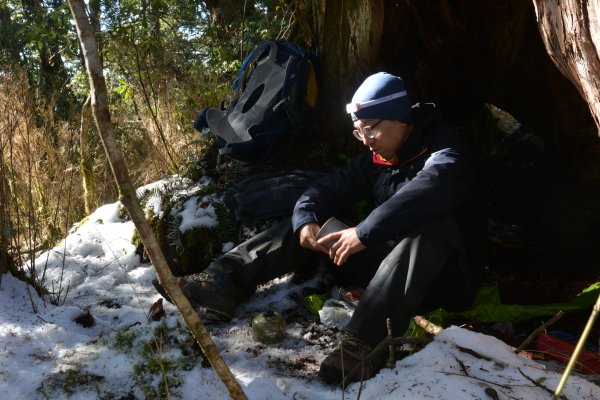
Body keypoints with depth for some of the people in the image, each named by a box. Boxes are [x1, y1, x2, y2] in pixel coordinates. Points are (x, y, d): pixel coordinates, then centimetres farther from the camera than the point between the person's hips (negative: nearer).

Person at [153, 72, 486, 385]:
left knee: (433, 224, -38)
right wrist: (306, 220, -20)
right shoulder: (375, 156, 7)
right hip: (385, 260, 7)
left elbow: (424, 196, -37)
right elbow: (330, 188, 0)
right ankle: (225, 282, -21)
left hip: (448, 276, -6)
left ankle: (362, 343, -52)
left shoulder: (445, 151, -16)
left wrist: (364, 233, -41)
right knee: (311, 221, -2)